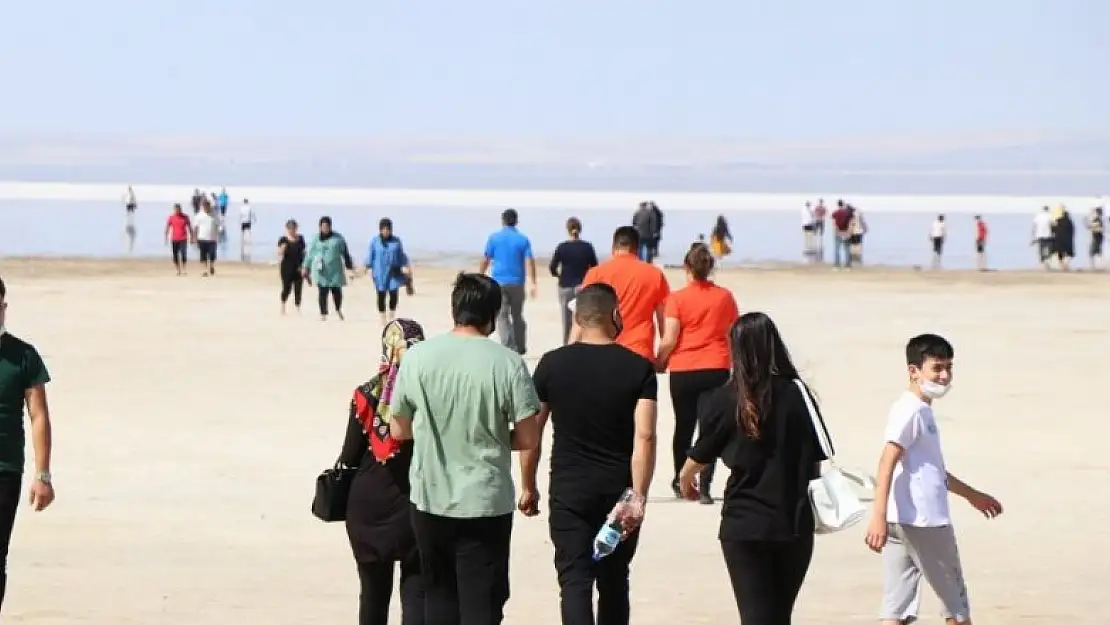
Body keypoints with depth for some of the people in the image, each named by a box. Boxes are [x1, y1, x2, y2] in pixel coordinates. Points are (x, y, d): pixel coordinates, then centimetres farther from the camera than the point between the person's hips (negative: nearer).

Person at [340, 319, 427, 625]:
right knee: (416, 593, 1)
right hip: (416, 506, -2)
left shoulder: (367, 395, -6)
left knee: (374, 592, 15)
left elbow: (350, 457, -3)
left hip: (369, 505, 2)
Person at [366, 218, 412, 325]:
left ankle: (391, 318, 13)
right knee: (381, 296, 0)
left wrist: (404, 266, -3)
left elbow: (401, 256, 8)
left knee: (394, 294, -5)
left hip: (393, 273, 1)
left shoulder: (396, 241, 4)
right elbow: (370, 256, 2)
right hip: (380, 273, -1)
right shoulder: (375, 241, 0)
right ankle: (383, 319, 11)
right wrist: (369, 268, -6)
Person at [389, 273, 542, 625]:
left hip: (429, 499, 3)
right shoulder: (507, 362, -12)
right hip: (485, 502, -3)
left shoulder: (417, 357, -4)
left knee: (439, 596, 18)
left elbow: (398, 431, 4)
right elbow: (528, 439, -10)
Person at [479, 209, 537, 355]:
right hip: (517, 283, 2)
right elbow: (529, 262, -7)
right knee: (517, 315, 15)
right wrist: (533, 283, -9)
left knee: (502, 316, -2)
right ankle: (520, 348, 20)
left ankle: (509, 347, -17)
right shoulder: (523, 240, 2)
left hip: (498, 282, -2)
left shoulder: (494, 238, 1)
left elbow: (485, 261, 3)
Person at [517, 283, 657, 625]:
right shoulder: (638, 368, -5)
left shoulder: (552, 364, -2)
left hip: (569, 490, -1)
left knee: (575, 580, -4)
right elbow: (644, 436, -14)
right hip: (619, 491, 1)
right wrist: (638, 497, -16)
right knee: (614, 579, 16)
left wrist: (528, 487, 12)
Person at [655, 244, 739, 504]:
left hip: (683, 371, 0)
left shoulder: (677, 298, -7)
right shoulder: (725, 297, 1)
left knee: (684, 427, 15)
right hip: (717, 370, 0)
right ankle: (704, 487, -10)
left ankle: (681, 483, 28)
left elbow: (669, 340, -10)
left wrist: (659, 363, 6)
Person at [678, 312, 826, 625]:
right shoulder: (798, 396, -1)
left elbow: (699, 458, 8)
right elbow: (816, 462, 4)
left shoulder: (724, 401, -7)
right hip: (795, 525, 3)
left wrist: (686, 480, 30)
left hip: (745, 525, -3)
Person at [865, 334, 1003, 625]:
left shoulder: (922, 411, 19)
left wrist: (972, 495, 41)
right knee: (955, 599, 7)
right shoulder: (911, 410, -12)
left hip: (903, 523, 9)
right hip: (922, 522, -9)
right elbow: (887, 463, -23)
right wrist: (878, 516, -32)